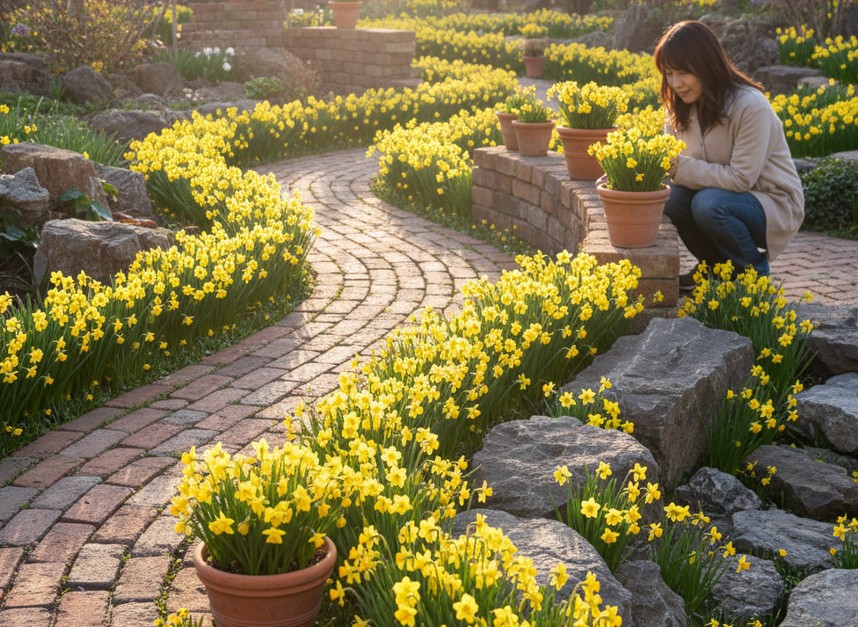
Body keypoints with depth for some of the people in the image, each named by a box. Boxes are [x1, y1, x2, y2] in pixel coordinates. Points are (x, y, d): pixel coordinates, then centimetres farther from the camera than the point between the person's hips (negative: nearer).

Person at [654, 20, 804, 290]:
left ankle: (754, 270, -6)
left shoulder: (750, 106, -25)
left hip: (775, 206, -6)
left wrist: (680, 168, -31)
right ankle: (716, 265, 3)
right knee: (668, 195, -21)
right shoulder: (682, 107, -2)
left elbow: (741, 178, -27)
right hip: (727, 196, 6)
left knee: (709, 203, -34)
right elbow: (670, 160, -2)